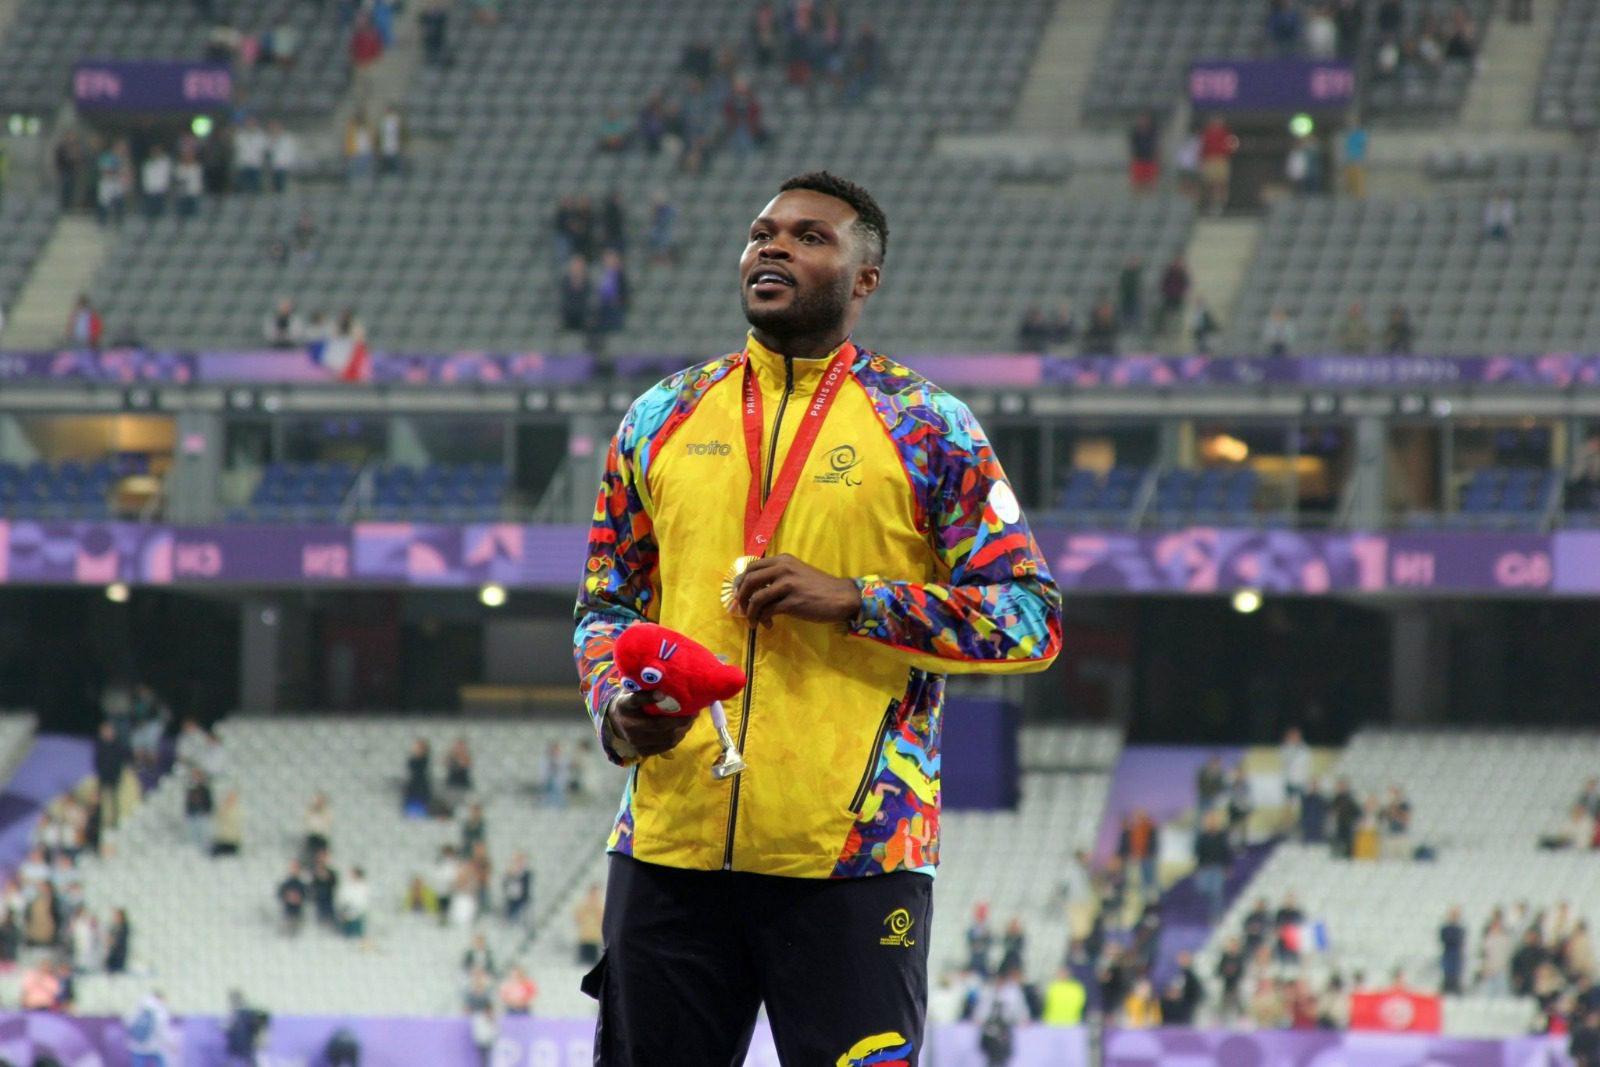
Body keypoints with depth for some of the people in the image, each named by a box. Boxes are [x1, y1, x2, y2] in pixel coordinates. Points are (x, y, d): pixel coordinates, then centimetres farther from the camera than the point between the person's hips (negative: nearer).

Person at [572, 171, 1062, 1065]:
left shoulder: (928, 430, 3)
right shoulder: (663, 420, 14)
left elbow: (1032, 620, -1)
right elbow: (606, 604, 22)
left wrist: (855, 602, -12)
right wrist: (616, 711, 1)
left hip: (849, 857, -4)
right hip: (670, 844, 4)